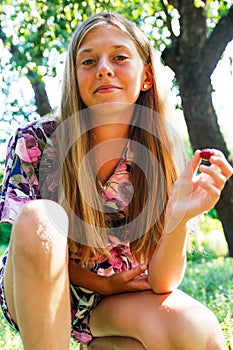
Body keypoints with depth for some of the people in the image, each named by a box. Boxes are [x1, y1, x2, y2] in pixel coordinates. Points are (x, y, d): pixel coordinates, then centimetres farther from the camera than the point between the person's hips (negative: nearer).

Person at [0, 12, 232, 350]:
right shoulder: (35, 142, -15)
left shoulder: (160, 160, -11)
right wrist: (100, 283, -10)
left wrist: (178, 218, -34)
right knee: (41, 216, -33)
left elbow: (161, 282, -15)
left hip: (120, 302, 2)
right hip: (38, 299, -2)